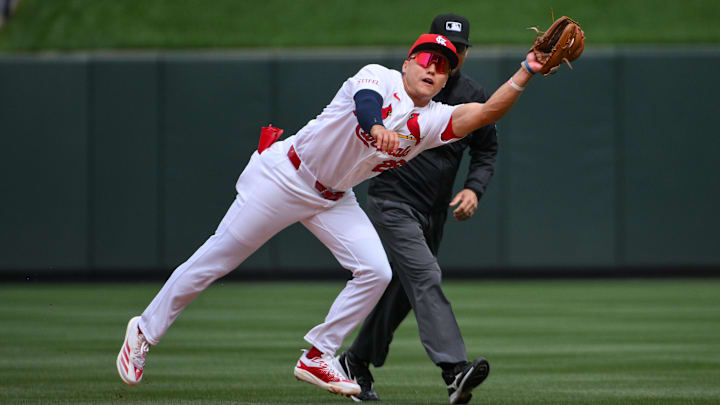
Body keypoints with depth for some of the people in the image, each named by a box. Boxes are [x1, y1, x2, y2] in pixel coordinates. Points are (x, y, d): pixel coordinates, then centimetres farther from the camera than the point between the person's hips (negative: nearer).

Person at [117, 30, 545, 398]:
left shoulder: (432, 121, -4)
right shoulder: (379, 77, -16)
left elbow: (486, 112, -16)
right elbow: (365, 102, -39)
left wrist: (524, 74, -27)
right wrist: (377, 128, -60)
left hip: (333, 200, 6)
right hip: (285, 178, -6)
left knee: (376, 272, -8)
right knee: (216, 260, -1)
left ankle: (317, 359, 5)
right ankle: (145, 332, 13)